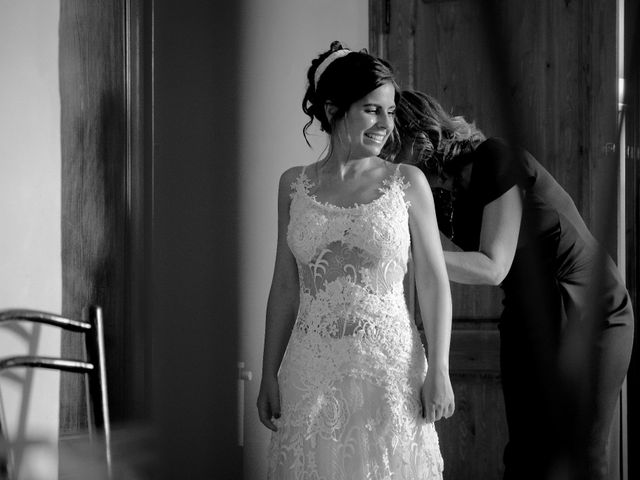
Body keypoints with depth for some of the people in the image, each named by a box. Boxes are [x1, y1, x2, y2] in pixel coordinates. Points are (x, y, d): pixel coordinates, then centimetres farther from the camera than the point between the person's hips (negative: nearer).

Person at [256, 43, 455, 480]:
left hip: (388, 367, -1)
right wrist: (270, 374, 8)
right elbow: (285, 286, 10)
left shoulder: (408, 183, 1)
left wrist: (439, 370, -7)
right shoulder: (294, 185, 6)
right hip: (313, 372, 2)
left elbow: (434, 283, 1)